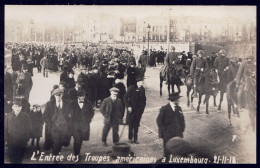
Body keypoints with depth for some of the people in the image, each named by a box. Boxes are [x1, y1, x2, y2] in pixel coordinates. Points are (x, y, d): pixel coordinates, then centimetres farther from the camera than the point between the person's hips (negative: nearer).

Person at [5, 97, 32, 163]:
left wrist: (26, 139, -7)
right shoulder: (8, 116, 1)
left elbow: (29, 129, 1)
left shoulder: (26, 116, -2)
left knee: (19, 159, 8)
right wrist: (6, 139, -5)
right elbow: (5, 129, 4)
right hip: (11, 143, 1)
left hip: (22, 143, -1)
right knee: (12, 159, 5)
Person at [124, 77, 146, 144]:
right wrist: (128, 106, -13)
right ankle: (130, 138, 16)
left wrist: (143, 106, 5)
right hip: (132, 109, -4)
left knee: (136, 124, 6)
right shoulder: (132, 88, -8)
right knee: (131, 124, 4)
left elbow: (144, 99, 17)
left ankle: (135, 139, 13)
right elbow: (125, 97, -7)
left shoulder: (142, 89, 6)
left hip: (139, 110, 4)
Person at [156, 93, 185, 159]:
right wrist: (163, 130, -6)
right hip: (167, 135, -4)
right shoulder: (164, 109, -9)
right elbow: (159, 121, -4)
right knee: (167, 151, 6)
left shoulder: (179, 108, 6)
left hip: (178, 134, 4)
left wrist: (182, 130, 5)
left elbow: (182, 120, 13)